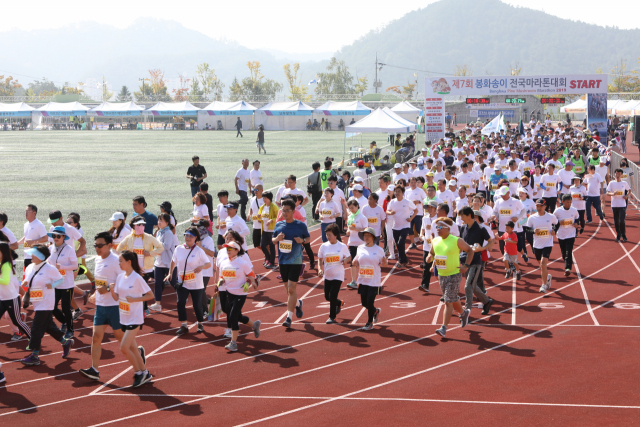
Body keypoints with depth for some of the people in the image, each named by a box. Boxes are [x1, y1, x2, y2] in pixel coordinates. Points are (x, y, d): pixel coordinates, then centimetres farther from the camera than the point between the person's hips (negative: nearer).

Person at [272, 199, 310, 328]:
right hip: (282, 261, 5)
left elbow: (308, 237, 6)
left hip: (295, 261, -5)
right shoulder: (279, 225, 4)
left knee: (291, 288, -11)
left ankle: (289, 317, -9)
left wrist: (302, 240, -16)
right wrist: (277, 239, -9)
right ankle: (298, 303, 44)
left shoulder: (300, 225, -6)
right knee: (288, 289, 14)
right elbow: (273, 240, 14)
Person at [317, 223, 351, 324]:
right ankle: (339, 303, 43)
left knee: (332, 296, -11)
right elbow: (320, 259, 9)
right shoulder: (323, 246, -1)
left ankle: (332, 317, 4)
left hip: (338, 275, -4)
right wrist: (320, 269, -7)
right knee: (327, 296, 11)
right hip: (327, 275, 4)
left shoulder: (342, 246, -7)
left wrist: (346, 260, -17)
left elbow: (349, 257, 5)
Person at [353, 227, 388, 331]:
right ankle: (375, 311, 39)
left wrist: (384, 263, -19)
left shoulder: (379, 250, -4)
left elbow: (383, 264, 4)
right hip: (362, 280, 4)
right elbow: (357, 262, 16)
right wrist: (355, 263, -6)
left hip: (374, 281, -4)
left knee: (370, 302, -4)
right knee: (364, 303, 8)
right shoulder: (360, 248, 5)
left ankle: (370, 323, 14)